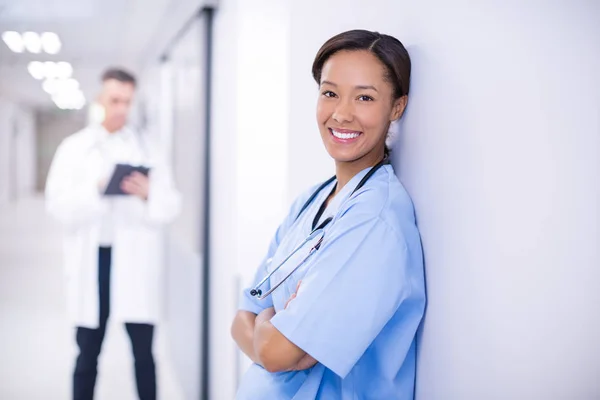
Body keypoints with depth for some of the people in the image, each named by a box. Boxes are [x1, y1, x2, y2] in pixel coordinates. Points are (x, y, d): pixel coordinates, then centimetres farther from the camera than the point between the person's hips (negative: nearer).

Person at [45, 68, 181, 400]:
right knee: (87, 354, 9)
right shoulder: (74, 147, 7)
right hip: (91, 261, 0)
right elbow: (57, 205, -4)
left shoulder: (147, 149, 9)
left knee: (143, 352, 2)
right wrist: (96, 191, -18)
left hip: (136, 261, 0)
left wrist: (148, 194, -17)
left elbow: (171, 206, 3)